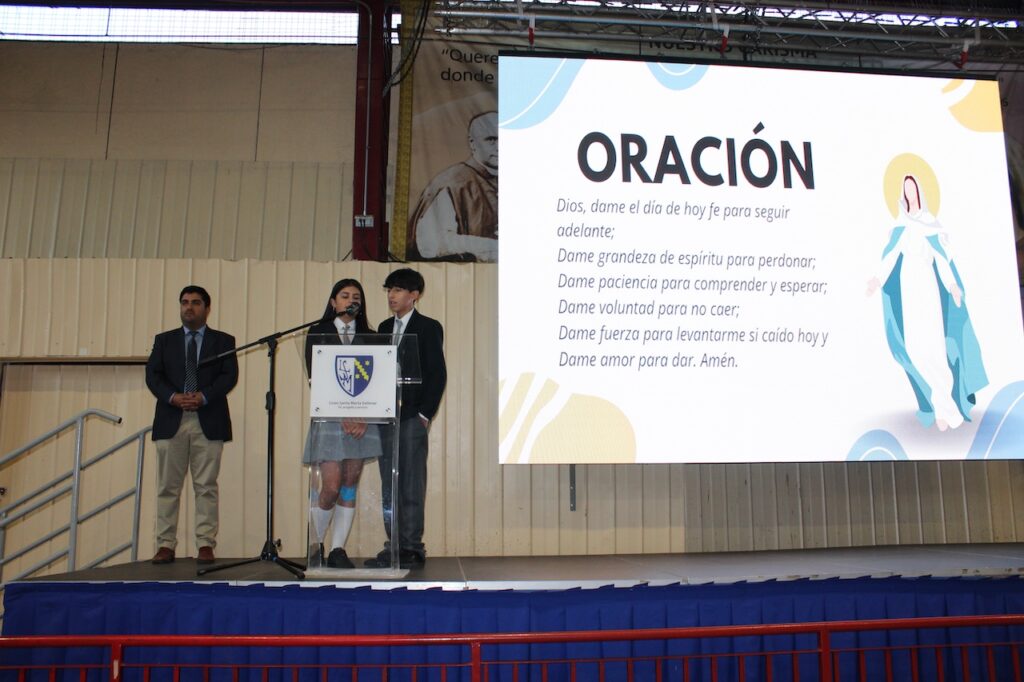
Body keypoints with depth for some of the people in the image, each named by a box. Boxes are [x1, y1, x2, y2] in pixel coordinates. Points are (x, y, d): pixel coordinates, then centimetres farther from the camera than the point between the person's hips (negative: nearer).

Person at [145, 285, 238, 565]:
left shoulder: (223, 341, 10)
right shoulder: (164, 340, 16)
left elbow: (229, 375, -1)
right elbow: (152, 374, 5)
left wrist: (203, 396, -15)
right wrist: (173, 397, -12)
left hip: (208, 421, -2)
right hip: (171, 420, 2)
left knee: (206, 487, -1)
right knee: (168, 487, 3)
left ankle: (206, 545, 3)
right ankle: (166, 545, 9)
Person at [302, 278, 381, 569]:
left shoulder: (368, 336, 12)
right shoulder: (318, 333, 5)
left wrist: (363, 416, -10)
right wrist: (343, 415, -12)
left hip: (362, 419, 3)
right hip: (329, 416, -3)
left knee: (350, 485, 2)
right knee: (330, 486, -9)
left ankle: (338, 551, 10)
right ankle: (315, 548, 12)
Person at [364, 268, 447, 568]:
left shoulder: (429, 327, 0)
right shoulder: (384, 328, 17)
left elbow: (438, 374, -5)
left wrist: (425, 413, -10)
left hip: (413, 417, -6)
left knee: (412, 484, -4)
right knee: (389, 485, 7)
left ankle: (412, 548, 2)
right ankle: (394, 547, 13)